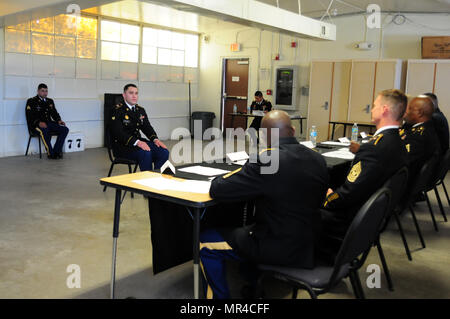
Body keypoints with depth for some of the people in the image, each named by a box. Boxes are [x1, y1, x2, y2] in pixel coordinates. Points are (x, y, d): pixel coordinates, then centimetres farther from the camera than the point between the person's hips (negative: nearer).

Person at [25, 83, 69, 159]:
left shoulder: (50, 101, 22)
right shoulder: (31, 101, 3)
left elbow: (55, 113, 21)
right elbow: (30, 116, -8)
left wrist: (59, 120, -2)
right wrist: (39, 122, -26)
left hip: (49, 123, 6)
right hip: (37, 124, -6)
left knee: (65, 129, -16)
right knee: (44, 131, -40)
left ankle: (56, 151, -13)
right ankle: (50, 153, -26)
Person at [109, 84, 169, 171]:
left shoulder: (140, 110, 15)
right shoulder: (117, 110, -7)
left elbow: (147, 128, 12)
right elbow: (118, 133, -19)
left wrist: (155, 139, -10)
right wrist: (137, 142, -32)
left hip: (139, 142, 7)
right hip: (122, 145, -7)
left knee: (164, 152, -16)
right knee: (145, 153, -34)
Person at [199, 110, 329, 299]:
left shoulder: (268, 161, -24)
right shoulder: (319, 160, -3)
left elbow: (217, 190, -20)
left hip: (280, 250, -8)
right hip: (309, 245, 8)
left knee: (206, 241, 8)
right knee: (247, 229, 33)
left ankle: (219, 296, 19)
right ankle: (254, 289, 45)